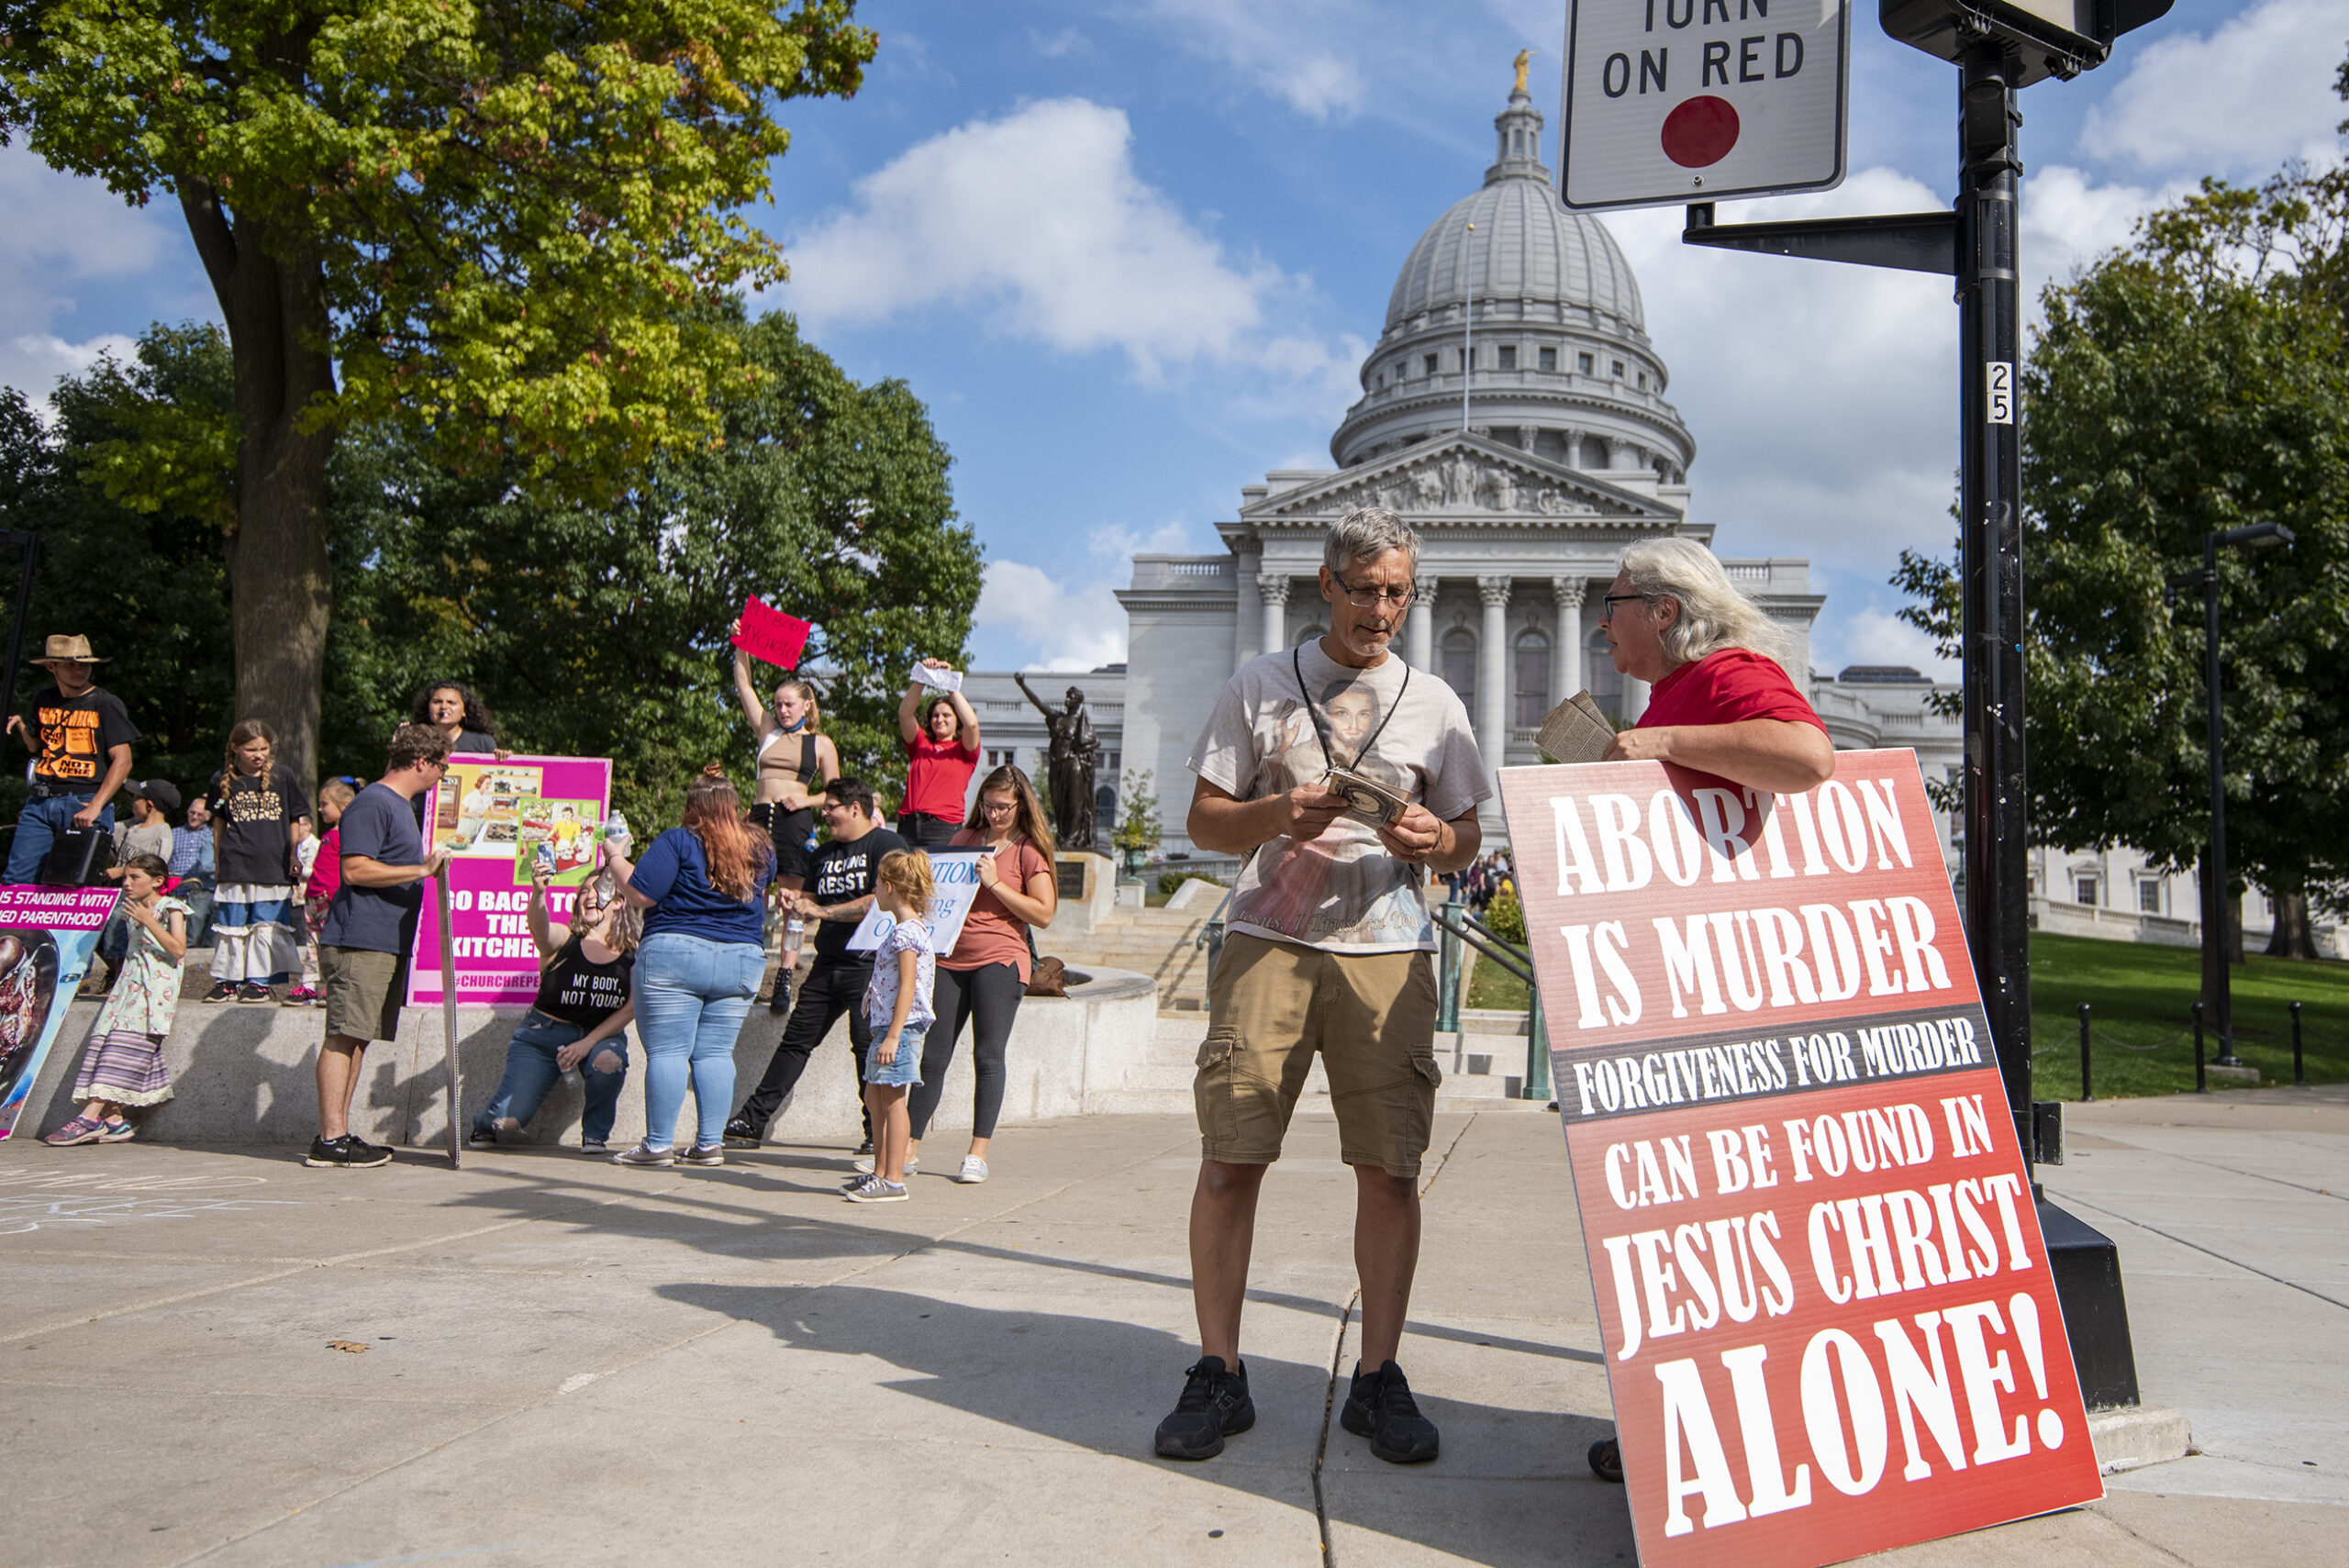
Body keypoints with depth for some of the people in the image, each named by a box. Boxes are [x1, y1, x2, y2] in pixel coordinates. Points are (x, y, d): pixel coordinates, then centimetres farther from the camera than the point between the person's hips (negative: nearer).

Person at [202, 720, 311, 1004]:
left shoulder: (282, 776, 4)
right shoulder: (224, 780, 6)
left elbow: (295, 821, 10)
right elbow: (218, 825, 14)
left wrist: (295, 859, 5)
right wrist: (219, 861, 12)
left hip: (274, 869, -1)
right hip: (235, 869, 1)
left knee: (267, 927, 0)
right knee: (229, 927, 5)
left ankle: (261, 982, 9)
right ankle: (227, 981, 15)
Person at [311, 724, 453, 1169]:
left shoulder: (403, 805, 23)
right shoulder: (372, 803, -9)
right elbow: (356, 869, -18)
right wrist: (422, 870, -17)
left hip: (389, 941, 10)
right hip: (358, 940, -10)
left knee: (357, 1038, 9)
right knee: (344, 1035, -9)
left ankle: (337, 1133, 13)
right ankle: (330, 1139, -8)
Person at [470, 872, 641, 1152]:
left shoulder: (634, 955, -3)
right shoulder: (562, 940, -8)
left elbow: (631, 1008, -6)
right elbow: (538, 926, -30)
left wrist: (588, 1042, -18)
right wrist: (538, 893, -52)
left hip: (602, 1035, 1)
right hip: (544, 1033, -1)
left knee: (608, 1061, -36)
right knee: (507, 1122, -13)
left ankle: (595, 1136, -7)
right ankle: (486, 1124, 28)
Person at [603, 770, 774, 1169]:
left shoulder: (678, 842, -7)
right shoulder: (762, 850, 10)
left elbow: (641, 894, -10)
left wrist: (615, 858, 5)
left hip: (674, 957, -5)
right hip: (742, 960, 5)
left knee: (666, 1052, 0)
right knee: (715, 1053, 9)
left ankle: (658, 1145, 2)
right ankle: (710, 1144, 9)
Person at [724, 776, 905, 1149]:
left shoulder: (886, 844, -7)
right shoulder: (826, 853, 19)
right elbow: (813, 900, 25)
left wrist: (824, 912, -14)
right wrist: (798, 901, 0)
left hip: (870, 964, -7)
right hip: (828, 963, 7)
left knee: (868, 1043, -7)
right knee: (796, 1039, 8)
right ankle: (752, 1122, 13)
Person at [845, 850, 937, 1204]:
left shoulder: (906, 932, -16)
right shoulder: (910, 928, 16)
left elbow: (907, 988, -21)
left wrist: (893, 1036, -24)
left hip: (901, 1026, -11)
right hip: (888, 1026, 11)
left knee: (892, 1100, -7)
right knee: (874, 1096, 16)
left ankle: (893, 1181, -3)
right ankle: (881, 1173, 24)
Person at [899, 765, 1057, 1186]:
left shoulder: (1029, 851, 0)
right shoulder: (965, 839, 15)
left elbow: (1043, 914, -8)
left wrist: (995, 884, -13)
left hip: (1000, 961, -4)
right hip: (950, 959, 4)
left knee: (988, 1055, -6)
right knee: (933, 1055, 3)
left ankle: (978, 1154, 0)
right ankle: (910, 1148, 11)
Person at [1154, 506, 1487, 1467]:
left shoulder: (1433, 702, 14)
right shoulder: (1262, 684, 11)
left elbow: (1467, 840, 14)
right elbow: (1205, 820, 9)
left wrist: (1433, 840, -9)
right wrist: (1278, 816, -12)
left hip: (1389, 954, 1)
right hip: (1268, 943, -1)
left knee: (1389, 1166, -1)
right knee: (1230, 1158, -4)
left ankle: (1378, 1378, 13)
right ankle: (1218, 1375, 9)